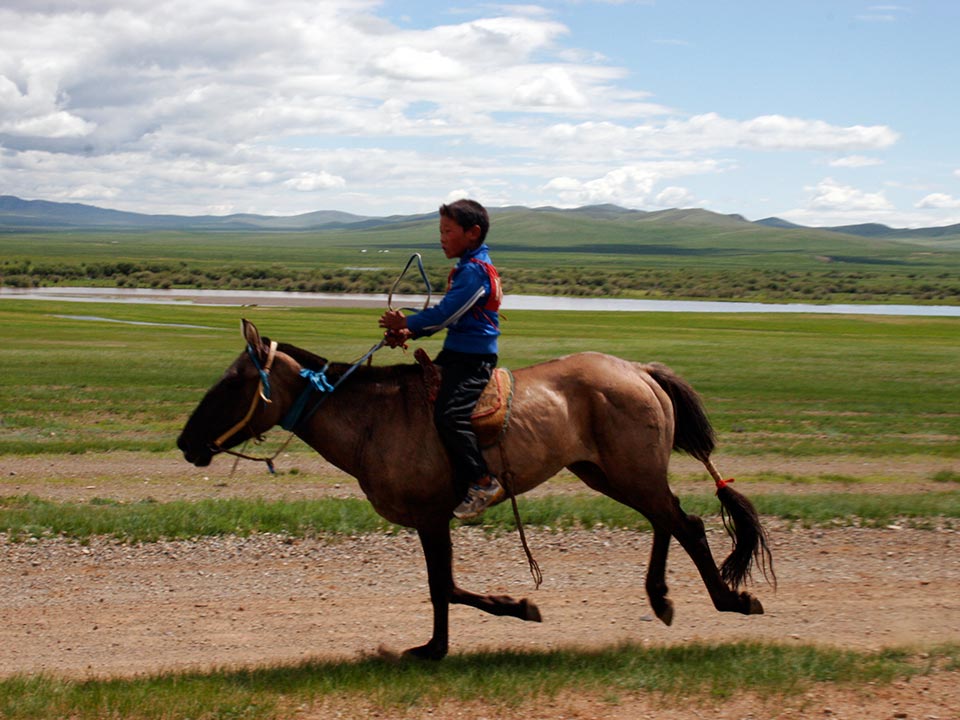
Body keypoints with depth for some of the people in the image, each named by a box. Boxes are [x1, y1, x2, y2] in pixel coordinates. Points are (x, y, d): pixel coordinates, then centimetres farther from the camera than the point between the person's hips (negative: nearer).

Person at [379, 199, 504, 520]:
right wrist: (410, 331, 4)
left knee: (450, 415, -23)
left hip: (473, 358, -11)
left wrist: (407, 324, -10)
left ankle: (483, 483, -17)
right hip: (456, 353, 11)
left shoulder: (475, 270, -15)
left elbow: (446, 312, -20)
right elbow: (448, 313, 17)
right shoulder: (465, 268, 18)